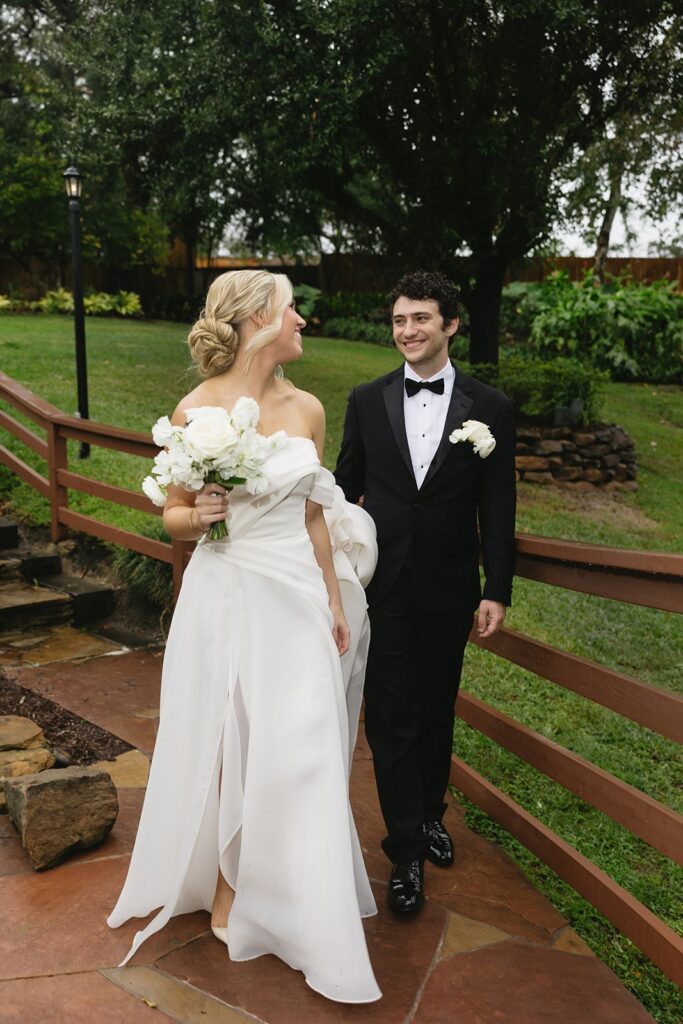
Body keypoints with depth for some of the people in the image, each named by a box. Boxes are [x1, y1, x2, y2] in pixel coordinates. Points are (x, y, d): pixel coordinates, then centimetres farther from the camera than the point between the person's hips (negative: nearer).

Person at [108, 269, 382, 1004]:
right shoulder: (196, 411, -8)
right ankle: (225, 883, 33)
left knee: (296, 752, 7)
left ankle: (297, 908, 28)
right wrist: (198, 515, -21)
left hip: (297, 598, 3)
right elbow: (173, 517, 2)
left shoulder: (307, 409, 3)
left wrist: (334, 604, 13)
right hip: (226, 598, -3)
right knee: (223, 746, 9)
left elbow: (314, 517, 10)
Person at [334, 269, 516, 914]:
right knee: (391, 717, 2)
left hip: (449, 589, 0)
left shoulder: (490, 408, -2)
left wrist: (497, 590, -4)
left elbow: (498, 508, -2)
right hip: (383, 586, 0)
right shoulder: (367, 401, 1)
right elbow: (346, 487, 7)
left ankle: (429, 814, 39)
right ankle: (406, 850, 15)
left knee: (436, 710, 16)